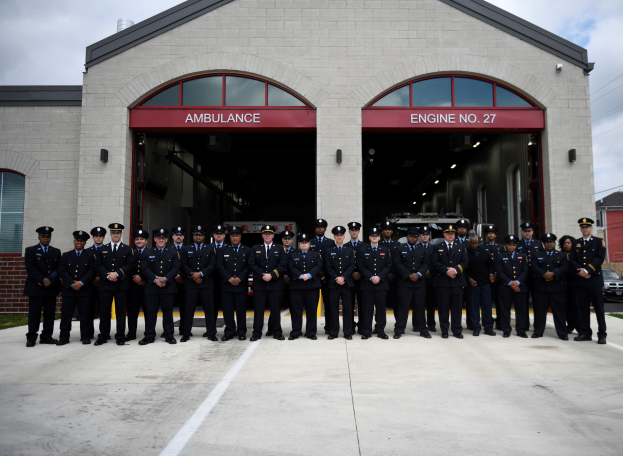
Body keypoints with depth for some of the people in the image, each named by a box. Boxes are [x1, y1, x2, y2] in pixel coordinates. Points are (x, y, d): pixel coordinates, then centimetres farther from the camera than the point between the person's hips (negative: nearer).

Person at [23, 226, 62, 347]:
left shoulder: (56, 252, 15)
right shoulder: (30, 250, 6)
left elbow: (59, 268, 7)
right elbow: (30, 268, -5)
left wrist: (51, 279, -11)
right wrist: (42, 280, -13)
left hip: (51, 287, 3)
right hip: (36, 288, -3)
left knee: (50, 314, 4)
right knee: (34, 314, -2)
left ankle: (46, 336, 13)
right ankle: (31, 338, 6)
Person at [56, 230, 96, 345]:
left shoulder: (90, 256, 10)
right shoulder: (66, 255, 11)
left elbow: (91, 272, 0)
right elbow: (62, 271, 2)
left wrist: (81, 282, -13)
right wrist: (72, 284, -10)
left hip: (84, 290, -1)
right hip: (68, 290, 1)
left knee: (84, 315, 2)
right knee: (66, 314, 2)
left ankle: (85, 337, 10)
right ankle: (64, 337, 12)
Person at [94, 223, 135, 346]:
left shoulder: (128, 249, 9)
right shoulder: (102, 249, 13)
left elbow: (130, 265, -2)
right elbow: (98, 266, 4)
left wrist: (117, 274, -14)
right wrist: (107, 276, -12)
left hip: (121, 285, -1)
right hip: (105, 285, 1)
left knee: (121, 312, 2)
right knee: (104, 312, 5)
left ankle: (120, 337, 9)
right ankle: (103, 336, 16)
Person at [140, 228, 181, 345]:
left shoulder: (173, 252, 10)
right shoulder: (148, 253, 10)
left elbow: (176, 268, 0)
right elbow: (144, 268, 0)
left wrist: (165, 278, -15)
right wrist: (155, 280, -13)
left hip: (168, 287, 0)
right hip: (151, 288, 0)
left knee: (168, 312, 4)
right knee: (150, 312, 2)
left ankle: (169, 335, 13)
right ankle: (149, 336, 11)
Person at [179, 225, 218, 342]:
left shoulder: (211, 248, 10)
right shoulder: (186, 249, 13)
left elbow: (213, 265, 0)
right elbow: (183, 266, 4)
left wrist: (201, 274, -12)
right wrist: (192, 275, -9)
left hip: (207, 284, 0)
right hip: (190, 284, 1)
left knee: (209, 309, 1)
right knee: (189, 309, 2)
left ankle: (211, 333, 9)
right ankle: (186, 334, 10)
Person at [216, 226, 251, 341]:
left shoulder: (247, 250, 10)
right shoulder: (223, 250, 10)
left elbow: (249, 266, 1)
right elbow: (219, 266, 1)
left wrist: (240, 278, -11)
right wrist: (229, 278, -10)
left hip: (241, 285, 0)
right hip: (226, 285, 1)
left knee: (241, 309, 2)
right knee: (227, 309, 2)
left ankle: (241, 332, 12)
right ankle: (229, 332, 11)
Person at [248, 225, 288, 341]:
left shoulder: (280, 249, 9)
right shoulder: (255, 249, 12)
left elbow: (283, 264, -2)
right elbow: (251, 264, 2)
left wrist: (272, 275, -12)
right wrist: (262, 275, -10)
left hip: (275, 284, 0)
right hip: (259, 284, 1)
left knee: (275, 309, 5)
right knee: (258, 309, 1)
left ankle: (276, 332, 17)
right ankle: (257, 333, 8)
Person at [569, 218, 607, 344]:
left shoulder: (599, 241, 4)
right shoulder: (576, 243, 14)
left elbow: (600, 258, -8)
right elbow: (572, 259, 6)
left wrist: (587, 270, -15)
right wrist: (580, 271, -10)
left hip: (595, 279, -3)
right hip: (580, 280, 4)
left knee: (599, 308, -1)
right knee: (584, 308, 7)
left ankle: (602, 334, 4)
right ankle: (586, 333, 13)